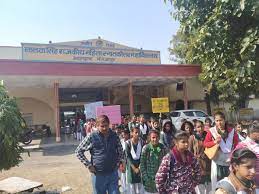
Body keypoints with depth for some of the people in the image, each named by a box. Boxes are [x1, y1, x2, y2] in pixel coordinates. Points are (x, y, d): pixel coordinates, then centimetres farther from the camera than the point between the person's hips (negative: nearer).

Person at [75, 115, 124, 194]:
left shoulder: (114, 136, -1)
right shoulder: (91, 137, -10)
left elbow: (120, 150, 15)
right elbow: (78, 151, -3)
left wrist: (121, 161, 0)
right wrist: (88, 165, -8)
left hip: (113, 173, 2)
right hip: (99, 175, -2)